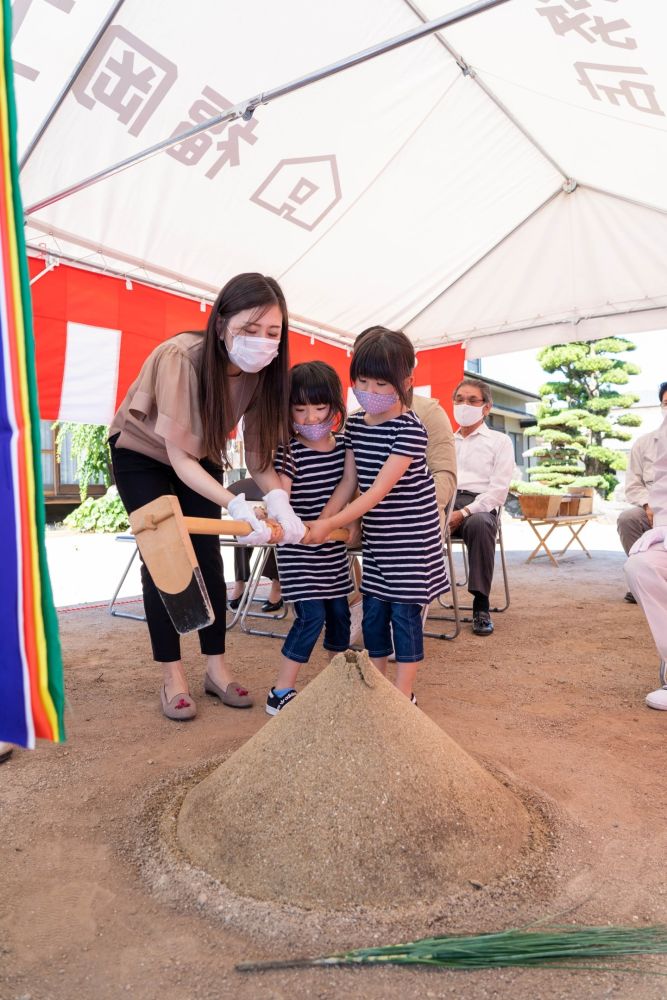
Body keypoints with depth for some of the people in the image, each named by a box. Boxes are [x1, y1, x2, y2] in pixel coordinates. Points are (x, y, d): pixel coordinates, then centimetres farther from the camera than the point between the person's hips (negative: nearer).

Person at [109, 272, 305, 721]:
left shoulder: (262, 370, -22)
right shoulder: (181, 357, -36)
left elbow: (258, 454, -19)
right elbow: (178, 456, -35)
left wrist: (278, 500, -39)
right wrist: (237, 506, -48)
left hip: (200, 456, 4)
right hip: (142, 452, -4)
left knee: (208, 555, -2)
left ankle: (217, 667, 9)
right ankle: (173, 677, 2)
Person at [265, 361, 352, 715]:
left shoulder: (344, 445, 2)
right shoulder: (290, 453, -15)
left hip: (334, 551, 6)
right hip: (298, 552, -6)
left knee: (339, 613, 15)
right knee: (311, 616, -10)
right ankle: (280, 693, 3)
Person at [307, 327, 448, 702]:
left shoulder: (410, 430, -20)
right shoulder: (355, 423, 2)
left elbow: (380, 490, -25)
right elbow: (349, 481, 3)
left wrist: (331, 524, -29)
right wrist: (320, 521, -9)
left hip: (412, 536, -6)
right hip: (376, 536, 7)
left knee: (404, 611, 0)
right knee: (373, 611, 12)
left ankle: (403, 694, 16)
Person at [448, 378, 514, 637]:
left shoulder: (499, 441, 16)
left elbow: (499, 488, 1)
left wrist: (464, 512, -14)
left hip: (478, 505, -2)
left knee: (479, 524, -40)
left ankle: (481, 605, -29)